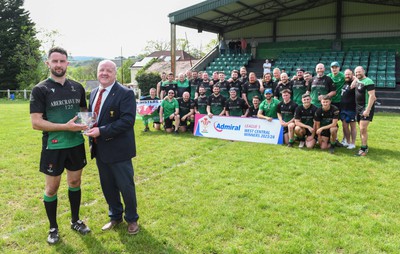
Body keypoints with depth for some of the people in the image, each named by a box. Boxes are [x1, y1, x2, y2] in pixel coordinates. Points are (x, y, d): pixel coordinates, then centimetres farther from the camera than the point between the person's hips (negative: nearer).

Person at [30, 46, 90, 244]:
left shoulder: (77, 88, 4)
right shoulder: (40, 90, -9)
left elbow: (84, 111, 17)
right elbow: (36, 123, -15)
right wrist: (66, 126, -23)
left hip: (76, 144, 4)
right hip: (53, 147, -4)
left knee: (75, 182, 16)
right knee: (52, 187, 9)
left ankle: (75, 221, 34)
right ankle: (53, 228, 27)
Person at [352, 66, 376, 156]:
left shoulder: (368, 81, -15)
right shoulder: (358, 81, 11)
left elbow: (372, 96, -20)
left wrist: (368, 110, -25)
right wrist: (356, 78, 11)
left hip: (366, 108, -8)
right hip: (358, 108, 8)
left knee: (363, 129, -12)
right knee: (361, 129, 11)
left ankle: (364, 149, -5)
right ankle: (365, 146, 20)